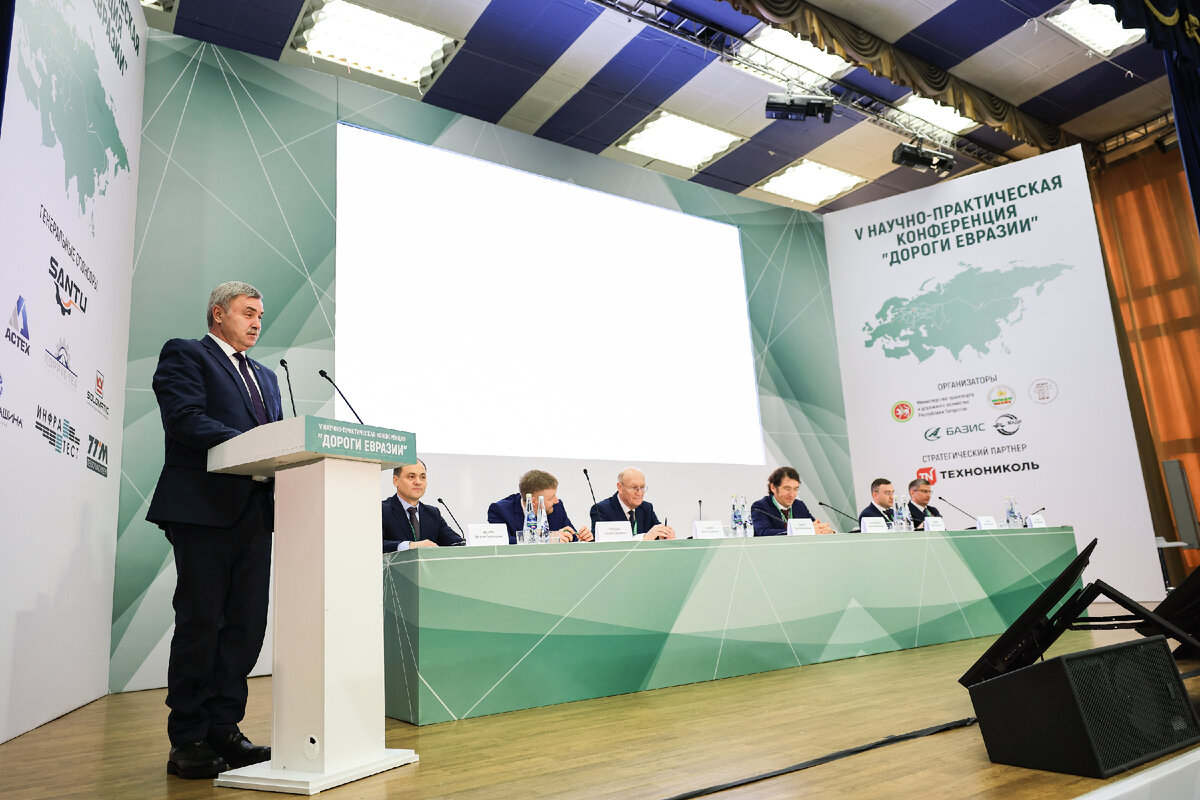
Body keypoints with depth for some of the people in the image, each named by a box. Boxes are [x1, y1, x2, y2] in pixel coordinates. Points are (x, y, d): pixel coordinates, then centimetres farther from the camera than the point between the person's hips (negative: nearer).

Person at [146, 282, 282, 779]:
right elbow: (185, 420, -13)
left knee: (247, 625, 7)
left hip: (255, 511, 7)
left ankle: (223, 730, 18)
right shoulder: (184, 355, 3)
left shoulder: (266, 377, 25)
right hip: (204, 510, -7)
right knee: (200, 623, -1)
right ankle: (188, 743, 10)